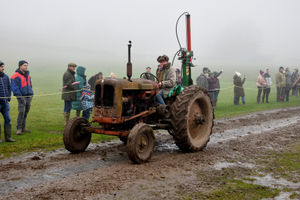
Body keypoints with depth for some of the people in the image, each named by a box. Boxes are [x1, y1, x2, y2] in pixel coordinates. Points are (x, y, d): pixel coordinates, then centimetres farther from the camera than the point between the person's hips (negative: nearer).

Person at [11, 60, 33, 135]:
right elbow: (14, 88, -13)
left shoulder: (28, 75, 14)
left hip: (29, 97, 7)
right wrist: (20, 96, -17)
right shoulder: (16, 76, -8)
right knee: (21, 112, -14)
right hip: (22, 97, -7)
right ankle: (19, 129, -7)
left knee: (26, 113, 9)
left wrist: (31, 94, 14)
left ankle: (23, 127, 18)